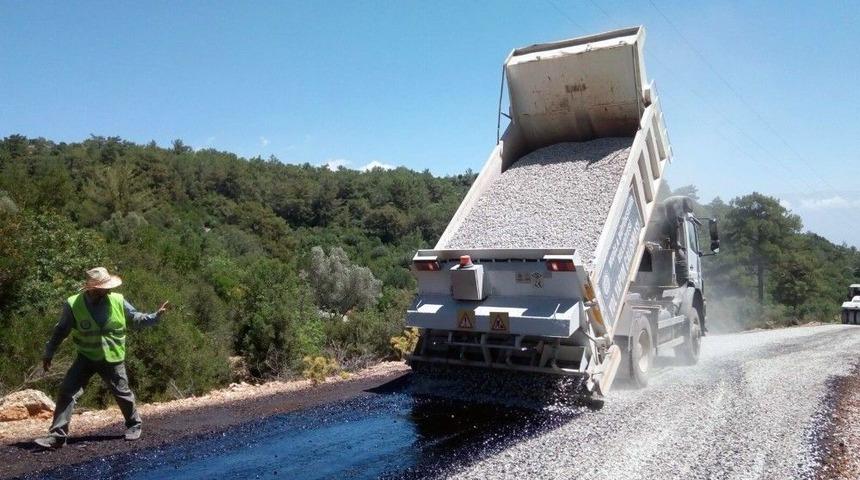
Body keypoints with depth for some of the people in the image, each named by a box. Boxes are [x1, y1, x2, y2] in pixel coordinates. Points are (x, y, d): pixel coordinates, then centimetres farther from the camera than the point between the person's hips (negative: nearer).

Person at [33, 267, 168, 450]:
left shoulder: (118, 301, -11)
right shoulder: (73, 305, -14)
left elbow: (135, 319, 3)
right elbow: (60, 331, -2)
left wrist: (155, 316, -9)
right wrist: (48, 354, 1)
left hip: (113, 359, 0)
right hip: (86, 357, 0)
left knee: (122, 393, 10)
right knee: (67, 391, -8)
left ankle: (134, 425, 33)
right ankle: (57, 435, 2)